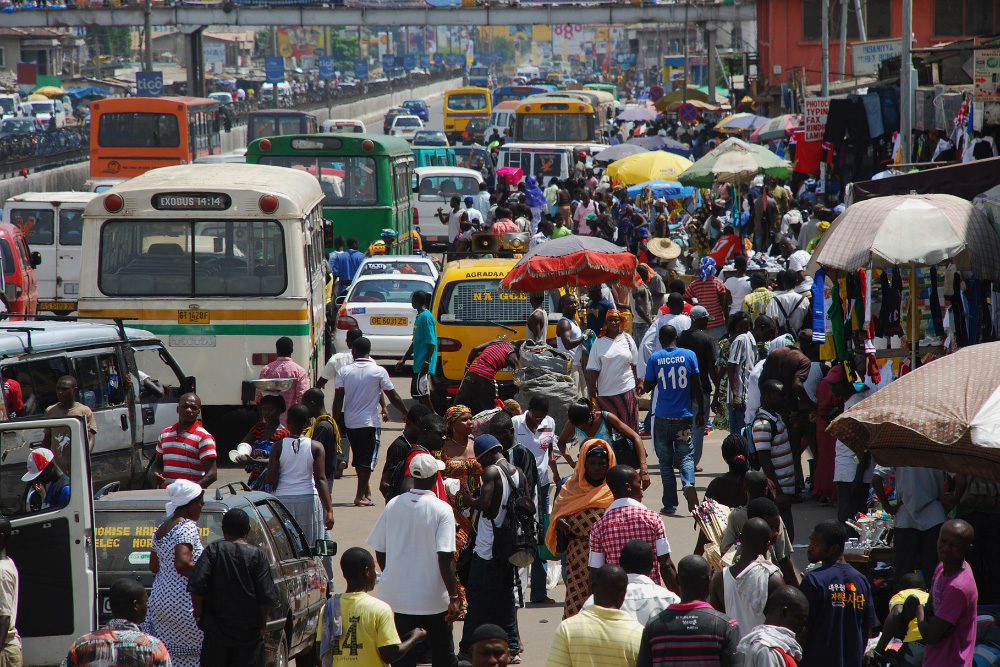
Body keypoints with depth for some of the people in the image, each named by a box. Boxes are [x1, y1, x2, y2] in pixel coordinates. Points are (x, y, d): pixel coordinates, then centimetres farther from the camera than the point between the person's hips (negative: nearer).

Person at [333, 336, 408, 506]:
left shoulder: (344, 371, -3)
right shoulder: (379, 371, -7)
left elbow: (338, 399, -5)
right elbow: (393, 397, -4)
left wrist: (336, 422, 3)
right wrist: (407, 414, 8)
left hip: (349, 422, 3)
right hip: (370, 422, -3)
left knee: (359, 458, 17)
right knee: (368, 459, 1)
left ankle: (366, 489, 28)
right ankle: (360, 495, -6)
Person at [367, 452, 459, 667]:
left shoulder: (393, 505, -2)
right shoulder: (442, 510, -13)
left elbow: (380, 552, 6)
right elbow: (445, 558, -18)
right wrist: (453, 597, -12)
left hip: (397, 598, 3)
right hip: (434, 599, -3)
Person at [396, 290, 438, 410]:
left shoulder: (426, 316, -13)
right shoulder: (419, 317, 17)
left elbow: (431, 342, -19)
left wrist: (427, 362, -24)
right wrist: (403, 360, 26)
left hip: (423, 364, -10)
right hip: (418, 364, 10)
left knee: (420, 391, -11)